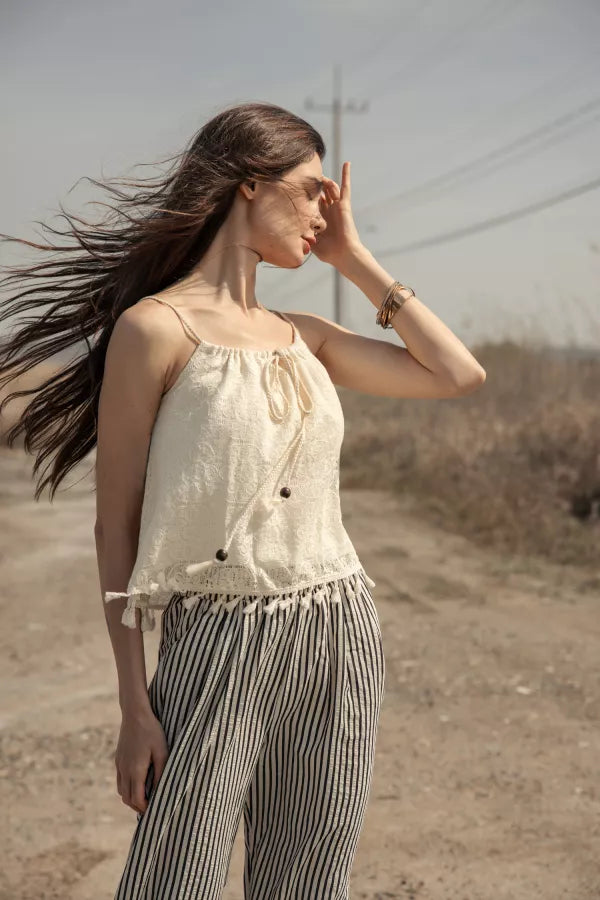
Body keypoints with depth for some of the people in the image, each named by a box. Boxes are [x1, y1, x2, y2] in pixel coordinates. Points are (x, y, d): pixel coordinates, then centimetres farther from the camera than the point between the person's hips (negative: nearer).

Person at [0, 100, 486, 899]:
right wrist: (133, 705, -10)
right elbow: (116, 526, -8)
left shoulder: (302, 337, 10)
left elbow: (460, 375, 12)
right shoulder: (156, 328, -8)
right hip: (219, 645, -6)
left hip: (339, 634, 6)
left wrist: (355, 260, 10)